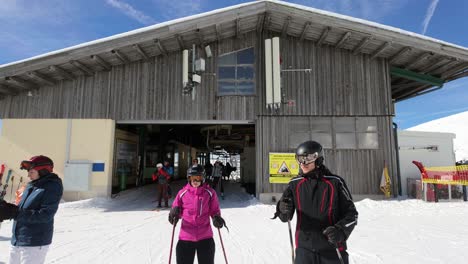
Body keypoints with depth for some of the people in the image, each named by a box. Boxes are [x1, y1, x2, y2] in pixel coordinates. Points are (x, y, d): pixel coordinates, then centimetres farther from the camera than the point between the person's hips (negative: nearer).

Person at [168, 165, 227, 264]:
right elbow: (176, 208, 8)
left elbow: (214, 210, 6)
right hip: (186, 236, 0)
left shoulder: (210, 192, -2)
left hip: (205, 237, 0)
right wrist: (174, 213, -14)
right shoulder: (182, 193, -1)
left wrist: (217, 218, -14)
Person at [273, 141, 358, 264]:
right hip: (304, 249, 2)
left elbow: (351, 213, 0)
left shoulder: (335, 182, -6)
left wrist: (340, 231, -17)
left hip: (333, 249, -1)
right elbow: (285, 217, 1)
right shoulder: (295, 184, 0)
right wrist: (283, 210, -22)